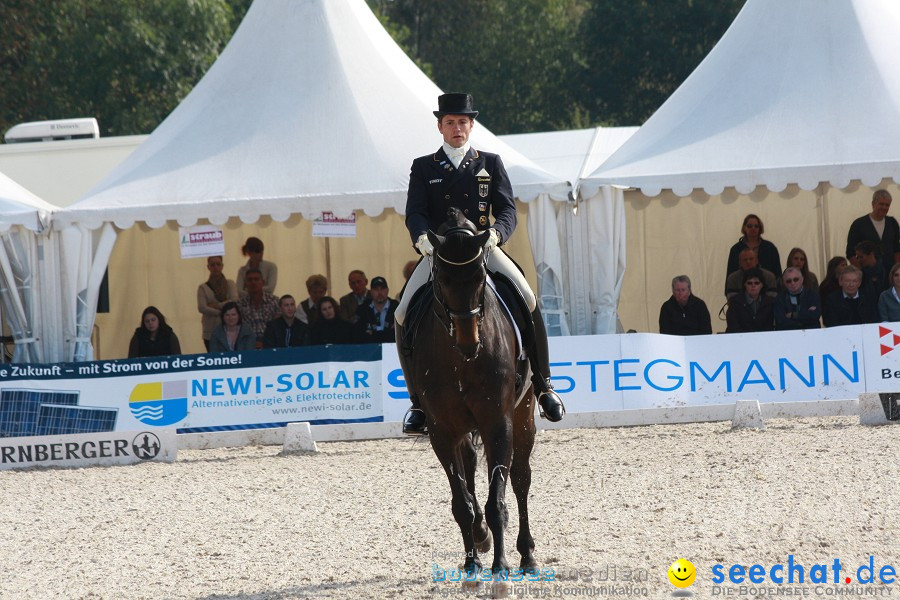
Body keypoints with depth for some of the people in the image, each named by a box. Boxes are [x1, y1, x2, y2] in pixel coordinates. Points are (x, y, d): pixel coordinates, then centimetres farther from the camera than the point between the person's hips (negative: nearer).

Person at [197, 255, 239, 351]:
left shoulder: (230, 284, 9)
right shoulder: (203, 288, 6)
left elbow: (235, 301, -6)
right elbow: (202, 308, -7)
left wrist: (216, 305, -9)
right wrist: (222, 312, -10)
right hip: (210, 332, 0)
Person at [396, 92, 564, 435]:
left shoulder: (490, 164, 14)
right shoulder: (423, 168, 13)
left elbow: (507, 210, 4)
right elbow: (415, 213, 2)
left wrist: (496, 233, -19)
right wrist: (422, 238, -22)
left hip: (482, 248, 0)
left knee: (528, 300, -25)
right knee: (403, 315, -22)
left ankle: (542, 385, -12)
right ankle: (418, 398, -10)